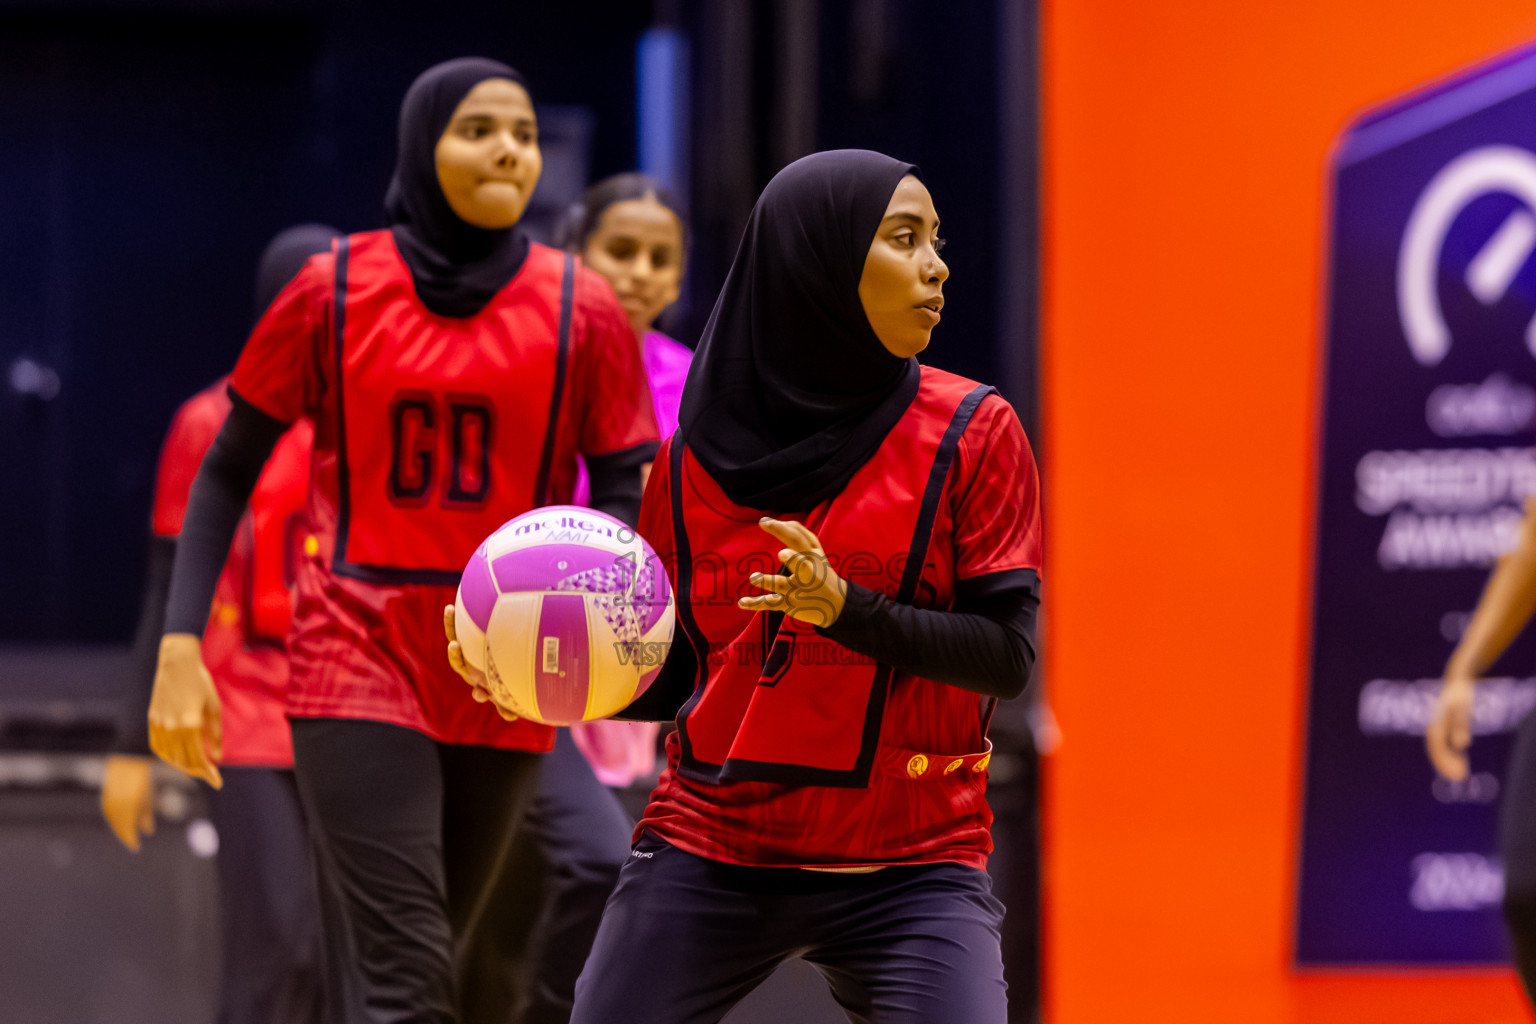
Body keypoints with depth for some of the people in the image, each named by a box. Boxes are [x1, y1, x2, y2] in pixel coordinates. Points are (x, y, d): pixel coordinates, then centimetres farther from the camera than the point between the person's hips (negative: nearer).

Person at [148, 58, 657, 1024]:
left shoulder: (582, 311, 2)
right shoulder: (334, 291, 0)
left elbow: (625, 498, 2)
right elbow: (226, 475, 7)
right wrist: (180, 646, -2)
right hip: (359, 660, -2)